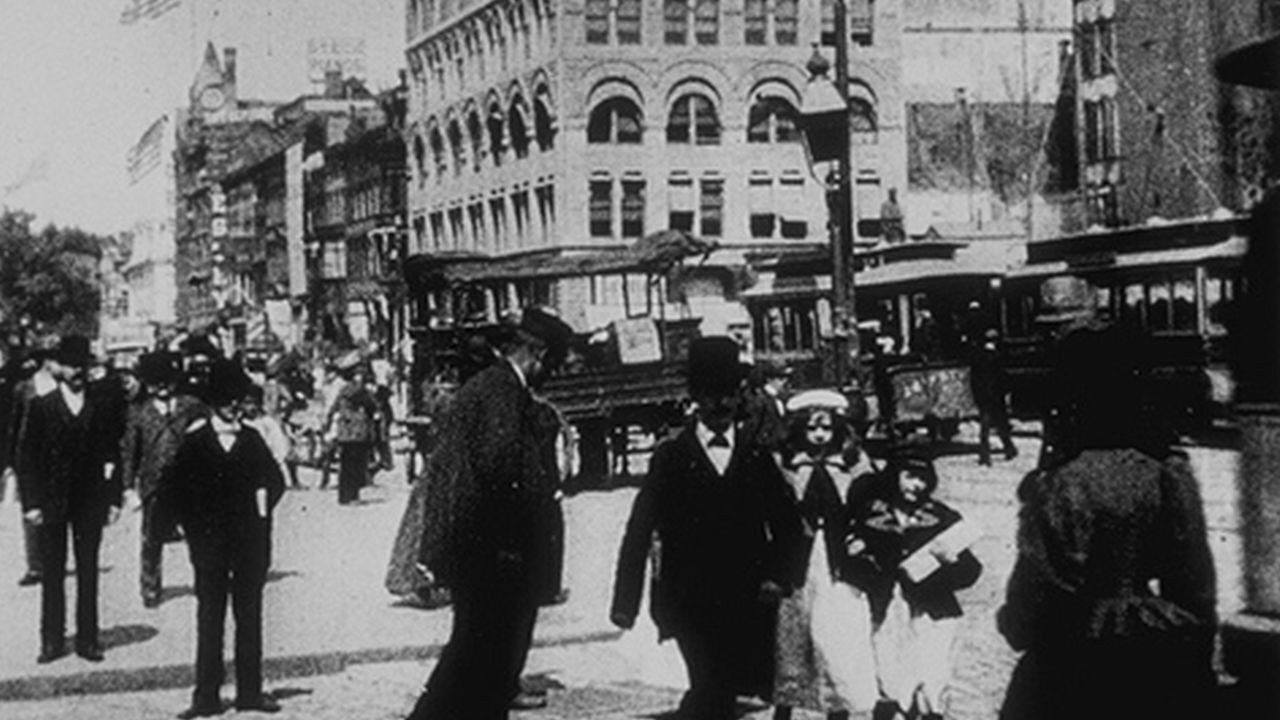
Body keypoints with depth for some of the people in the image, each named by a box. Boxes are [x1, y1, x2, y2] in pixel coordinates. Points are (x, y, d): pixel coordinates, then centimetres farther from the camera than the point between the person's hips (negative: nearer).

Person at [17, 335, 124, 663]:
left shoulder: (100, 409, 5)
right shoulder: (42, 406, 0)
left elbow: (110, 456, 6)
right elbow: (27, 456, -1)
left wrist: (114, 498, 0)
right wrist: (32, 501, -7)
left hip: (90, 500, 1)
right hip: (52, 500, -1)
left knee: (88, 572, 4)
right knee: (53, 572, 3)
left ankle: (87, 639, 10)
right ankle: (52, 641, 8)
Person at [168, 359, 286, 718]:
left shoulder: (251, 438, 8)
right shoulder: (194, 440, 0)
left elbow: (275, 480, 15)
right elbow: (177, 486, 1)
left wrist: (261, 511, 5)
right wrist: (195, 526, -2)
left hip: (249, 537, 2)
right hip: (209, 539, -2)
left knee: (249, 614, 5)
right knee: (209, 616, 0)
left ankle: (250, 691, 11)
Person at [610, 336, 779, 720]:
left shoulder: (758, 456, 10)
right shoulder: (671, 457, 4)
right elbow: (638, 532, 1)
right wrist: (625, 602, -5)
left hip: (747, 602, 2)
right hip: (689, 599, -2)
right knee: (712, 688, -15)